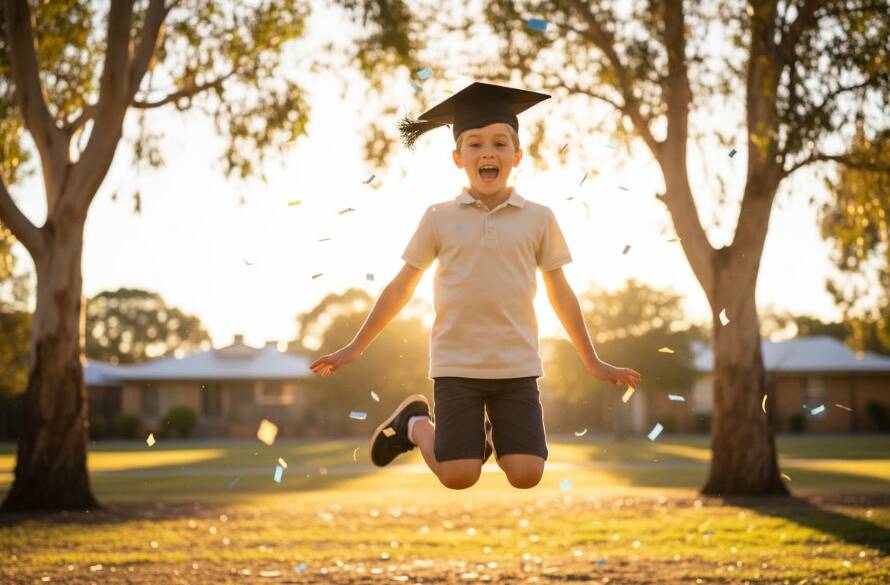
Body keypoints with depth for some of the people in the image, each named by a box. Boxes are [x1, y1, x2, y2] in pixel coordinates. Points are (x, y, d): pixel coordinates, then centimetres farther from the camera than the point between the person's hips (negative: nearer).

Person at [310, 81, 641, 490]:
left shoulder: (538, 219, 3)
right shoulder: (439, 218, 2)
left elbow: (560, 293, 11)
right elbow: (400, 289, 9)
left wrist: (592, 362, 15)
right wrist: (354, 349, 9)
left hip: (517, 366, 1)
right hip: (456, 365, -1)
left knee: (526, 476, -9)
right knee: (458, 478, -9)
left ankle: (491, 433, 25)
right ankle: (415, 423, 22)